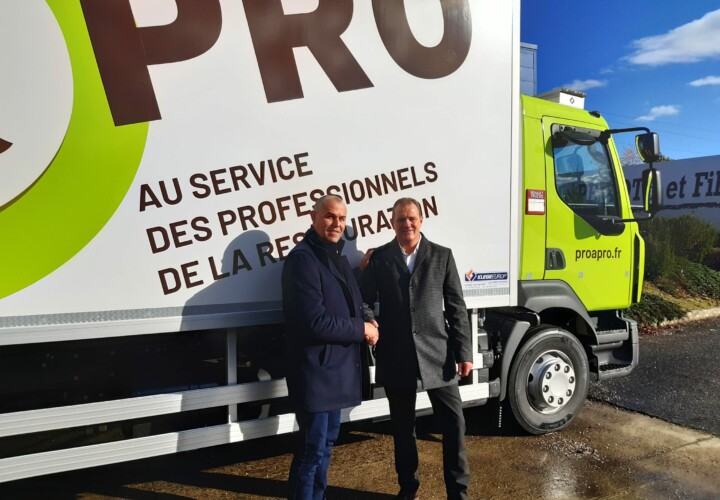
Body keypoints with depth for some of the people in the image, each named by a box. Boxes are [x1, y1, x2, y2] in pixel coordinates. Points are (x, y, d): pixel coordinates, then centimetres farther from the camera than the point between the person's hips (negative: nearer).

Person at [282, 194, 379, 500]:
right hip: (315, 370, -9)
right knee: (313, 448, 0)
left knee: (327, 442, 19)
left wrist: (367, 324, 1)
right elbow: (315, 322, -23)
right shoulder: (302, 258, -17)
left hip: (336, 367, 9)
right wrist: (362, 329, -13)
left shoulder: (337, 257, 13)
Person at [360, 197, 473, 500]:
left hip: (436, 353, 0)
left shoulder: (442, 256, 3)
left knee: (453, 421, 3)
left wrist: (464, 352, -3)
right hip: (396, 357, 1)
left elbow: (456, 307, 2)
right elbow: (364, 300, 7)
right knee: (402, 426, 14)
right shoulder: (379, 257, 4)